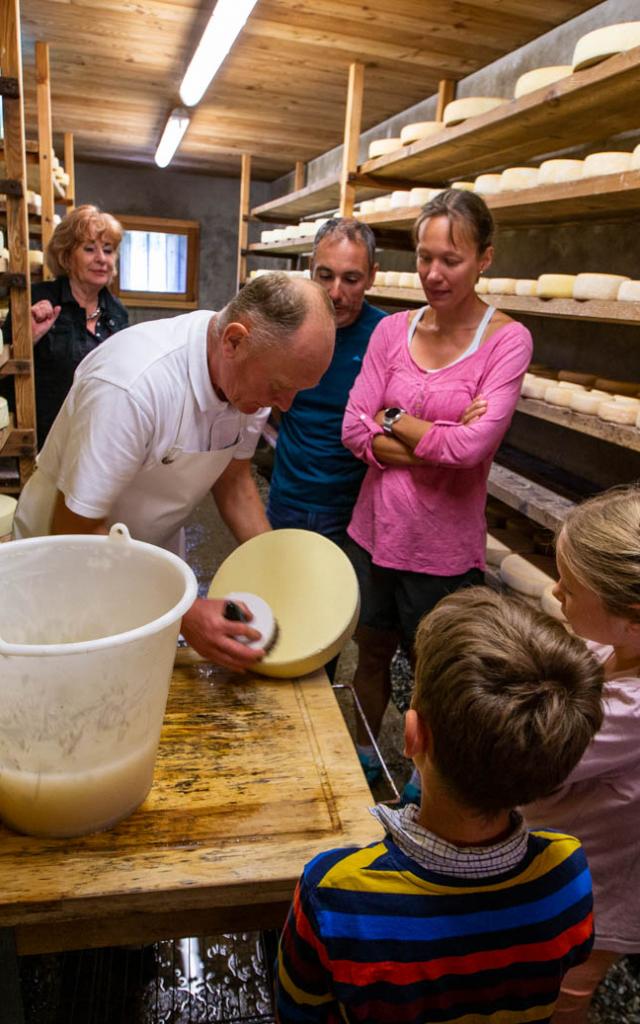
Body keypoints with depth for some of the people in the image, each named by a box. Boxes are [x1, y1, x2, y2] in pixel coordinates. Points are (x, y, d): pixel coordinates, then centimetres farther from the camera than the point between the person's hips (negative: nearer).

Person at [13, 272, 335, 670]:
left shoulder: (253, 375, -15)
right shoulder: (132, 386, -36)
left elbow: (233, 479, 0)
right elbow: (76, 534, -30)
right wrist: (184, 613, -35)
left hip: (158, 553, 5)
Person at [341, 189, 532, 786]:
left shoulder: (506, 340, -11)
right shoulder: (393, 330, 0)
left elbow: (473, 446, -22)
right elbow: (355, 430, -6)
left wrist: (394, 420, -10)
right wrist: (437, 438, -16)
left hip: (444, 542, -3)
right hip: (375, 527, 4)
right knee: (371, 650, 21)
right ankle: (365, 751, 49)